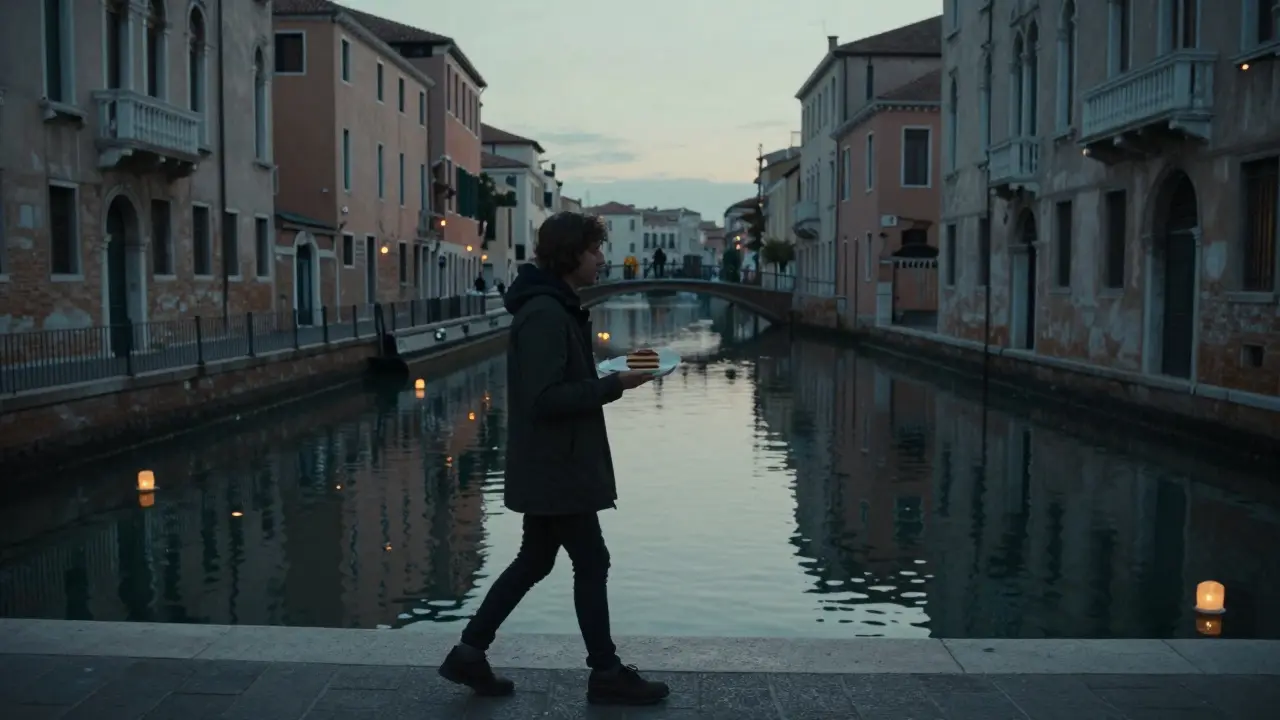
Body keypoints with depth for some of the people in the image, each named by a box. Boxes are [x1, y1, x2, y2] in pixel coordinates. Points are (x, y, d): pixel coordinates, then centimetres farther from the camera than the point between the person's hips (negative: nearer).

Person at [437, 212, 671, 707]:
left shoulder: (554, 307, 13)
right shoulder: (545, 314, -20)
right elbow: (545, 398, -25)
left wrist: (609, 375, 8)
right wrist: (614, 385, -22)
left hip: (548, 466, 10)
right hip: (556, 468, -10)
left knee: (534, 561, 16)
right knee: (591, 563, 2)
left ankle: (470, 653, 23)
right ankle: (606, 674, 16)